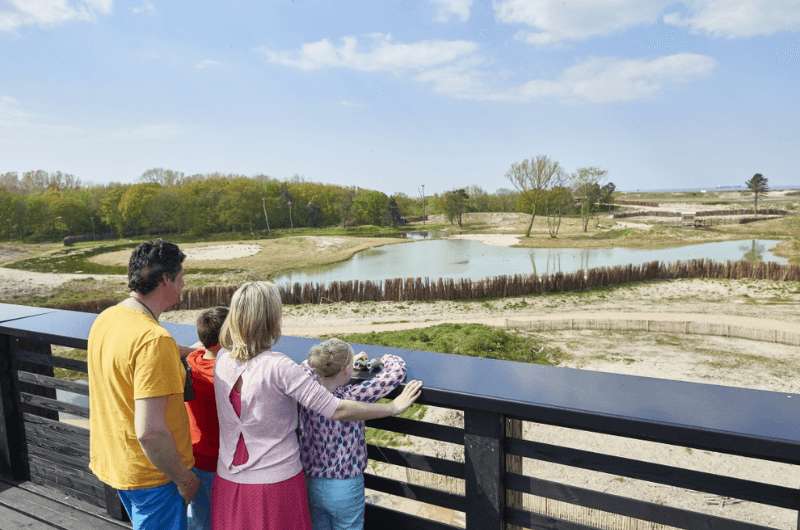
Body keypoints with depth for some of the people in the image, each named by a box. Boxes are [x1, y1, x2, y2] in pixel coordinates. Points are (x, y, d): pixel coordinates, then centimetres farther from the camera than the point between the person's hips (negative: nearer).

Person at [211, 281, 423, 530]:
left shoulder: (222, 359, -5)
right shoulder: (279, 367, -23)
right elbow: (337, 411, -22)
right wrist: (394, 407, -12)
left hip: (228, 481, 5)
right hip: (275, 483, -5)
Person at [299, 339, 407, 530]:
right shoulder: (353, 397, -24)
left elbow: (309, 364, 11)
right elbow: (398, 371, -19)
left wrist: (343, 361, 14)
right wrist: (386, 359, 2)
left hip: (311, 484, 4)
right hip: (345, 487, -4)